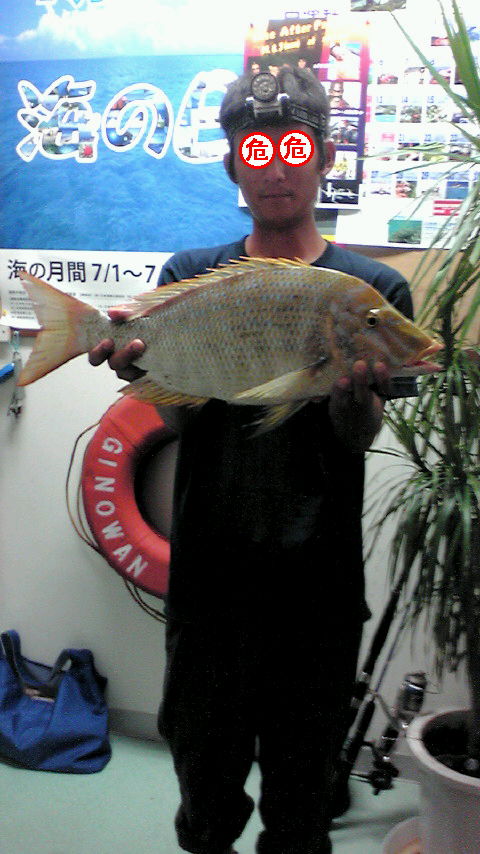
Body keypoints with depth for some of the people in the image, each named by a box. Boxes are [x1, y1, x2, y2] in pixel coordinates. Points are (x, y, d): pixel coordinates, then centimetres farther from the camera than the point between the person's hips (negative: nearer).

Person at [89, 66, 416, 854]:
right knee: (205, 756, 17)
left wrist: (354, 383, -27)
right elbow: (181, 414, -5)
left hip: (317, 574, -1)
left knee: (302, 770, 14)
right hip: (210, 561, 2)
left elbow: (359, 437, -6)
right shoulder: (190, 276, 4)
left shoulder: (373, 288, -1)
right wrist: (144, 361, -26)